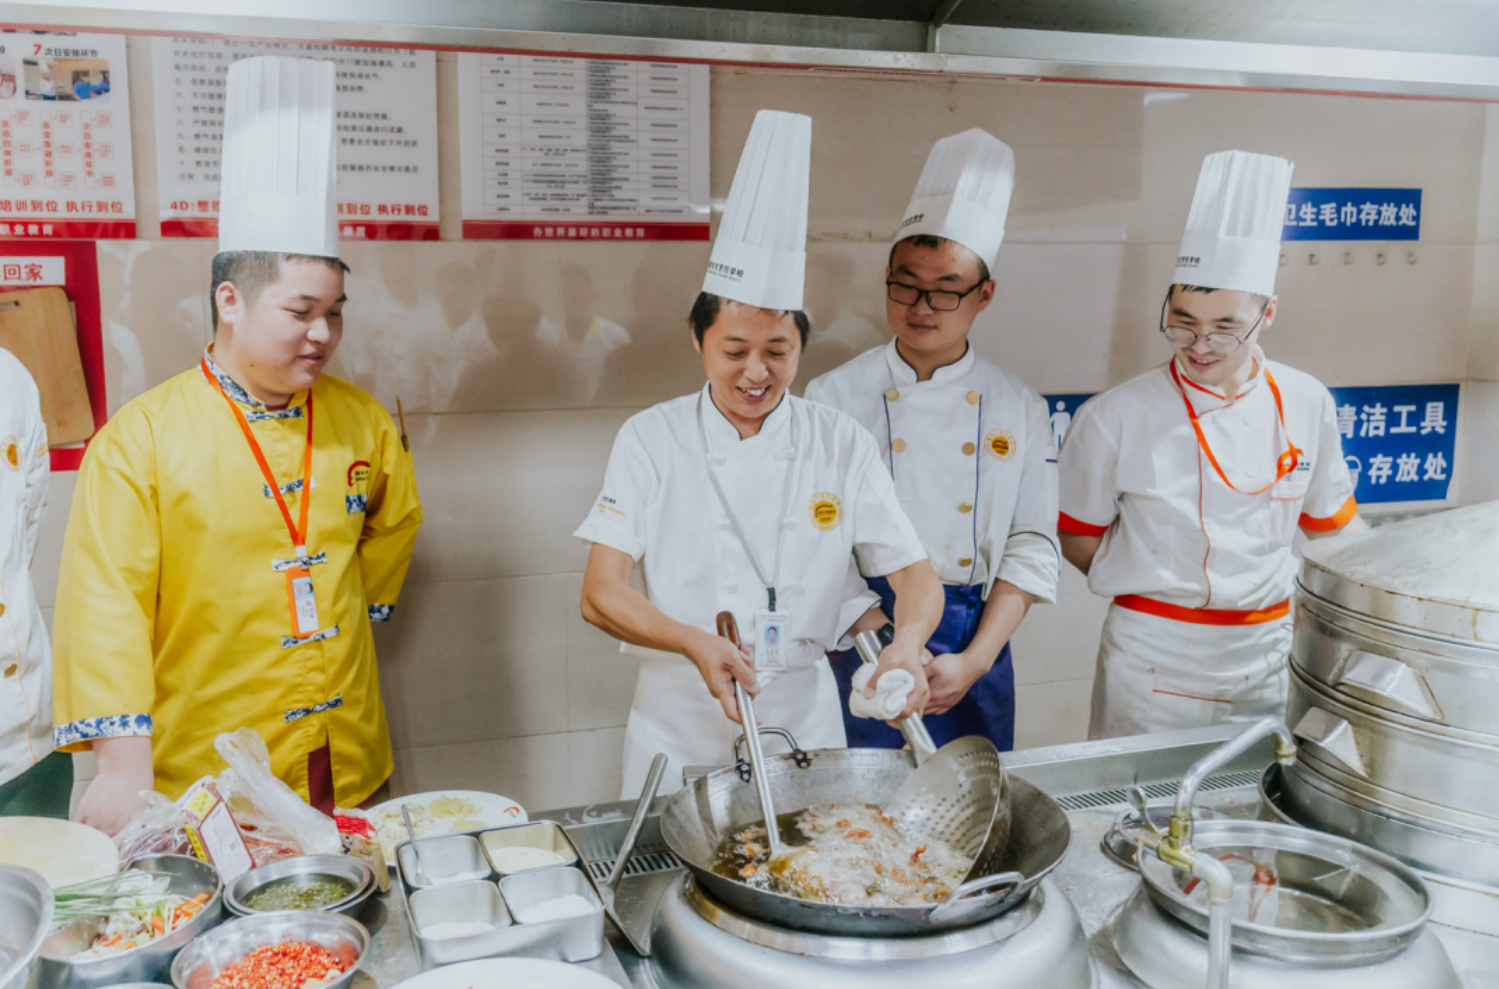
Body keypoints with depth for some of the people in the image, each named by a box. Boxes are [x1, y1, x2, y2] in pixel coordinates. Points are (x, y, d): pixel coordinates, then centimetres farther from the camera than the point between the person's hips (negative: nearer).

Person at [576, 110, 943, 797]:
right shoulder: (653, 439, -6)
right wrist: (695, 644, -28)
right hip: (679, 722, -1)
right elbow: (601, 594, -10)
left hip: (803, 717, 2)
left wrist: (906, 643, -25)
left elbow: (916, 574, -3)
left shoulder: (841, 445, -3)